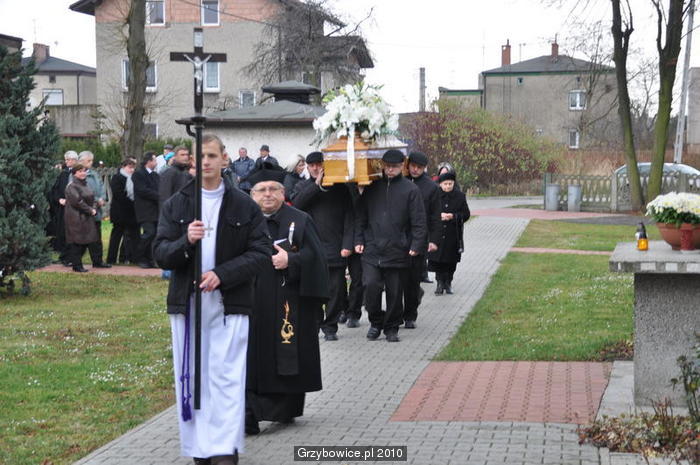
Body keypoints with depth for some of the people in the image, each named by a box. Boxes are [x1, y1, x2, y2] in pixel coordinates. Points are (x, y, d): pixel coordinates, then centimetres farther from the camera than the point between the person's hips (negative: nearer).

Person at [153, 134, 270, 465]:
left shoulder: (244, 206, 4)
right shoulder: (175, 205, 9)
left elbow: (261, 252, -1)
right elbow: (160, 253, 3)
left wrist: (222, 274, -14)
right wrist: (185, 242, -19)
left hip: (229, 304, -2)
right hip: (186, 303, 3)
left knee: (226, 379, -10)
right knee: (189, 379, 5)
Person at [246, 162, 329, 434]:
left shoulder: (299, 221, 4)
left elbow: (314, 256, -3)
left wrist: (291, 259, -18)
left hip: (288, 305, -1)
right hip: (252, 305, 1)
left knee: (287, 359, 4)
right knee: (253, 360, -3)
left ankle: (286, 409, 16)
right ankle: (248, 416, -2)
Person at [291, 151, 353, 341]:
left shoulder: (340, 188, 6)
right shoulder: (303, 186, 12)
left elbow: (349, 217, 1)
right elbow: (296, 203, -9)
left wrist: (347, 245, -8)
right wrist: (316, 184, -12)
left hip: (335, 247, -1)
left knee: (335, 290, 1)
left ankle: (330, 327, 11)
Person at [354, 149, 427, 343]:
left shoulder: (410, 189, 0)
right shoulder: (372, 188, 9)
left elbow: (419, 221, 0)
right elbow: (361, 216, 13)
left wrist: (416, 245, -9)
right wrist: (359, 240, 4)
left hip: (397, 252, -1)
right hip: (372, 250, 1)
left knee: (395, 292, 5)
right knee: (371, 285, -12)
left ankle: (391, 328, 21)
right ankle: (375, 322, 9)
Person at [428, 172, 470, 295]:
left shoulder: (460, 196, 1)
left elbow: (466, 214, 2)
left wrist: (453, 216, -14)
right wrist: (439, 215, -15)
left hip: (453, 234, 1)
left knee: (451, 261, 5)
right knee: (437, 260, -4)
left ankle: (448, 282, 19)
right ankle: (440, 283, 5)